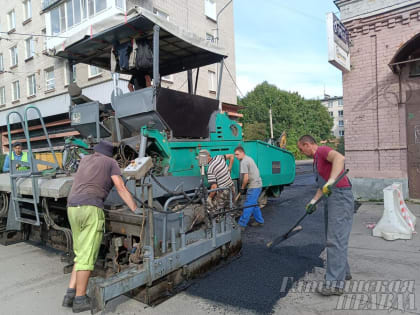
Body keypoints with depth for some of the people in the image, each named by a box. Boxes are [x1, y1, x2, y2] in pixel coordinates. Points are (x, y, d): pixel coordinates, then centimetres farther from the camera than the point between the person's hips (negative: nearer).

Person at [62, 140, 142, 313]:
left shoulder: (85, 159, 23)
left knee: (82, 254, 15)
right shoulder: (111, 162, 8)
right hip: (91, 209, -7)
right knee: (87, 257, -1)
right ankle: (80, 299, 5)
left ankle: (70, 294, 12)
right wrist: (137, 211, -2)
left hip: (72, 208, 7)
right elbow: (122, 190, -1)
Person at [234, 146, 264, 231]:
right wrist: (243, 186, 21)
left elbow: (246, 178, -21)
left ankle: (241, 225, -4)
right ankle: (260, 221, 29)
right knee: (254, 204, 20)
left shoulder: (244, 162, -16)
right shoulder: (249, 158, 15)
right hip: (258, 184, 10)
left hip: (253, 186, -10)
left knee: (248, 206, -7)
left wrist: (242, 188, -8)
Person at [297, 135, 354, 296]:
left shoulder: (322, 150, -10)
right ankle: (343, 271, 31)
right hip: (331, 199, 11)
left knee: (336, 239, -11)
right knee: (332, 238, 18)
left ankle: (335, 283, -8)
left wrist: (331, 181, -41)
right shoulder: (317, 159, 21)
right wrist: (313, 201, 17)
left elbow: (339, 158, -33)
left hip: (340, 197, -11)